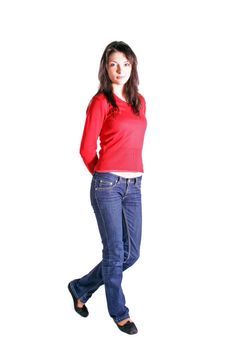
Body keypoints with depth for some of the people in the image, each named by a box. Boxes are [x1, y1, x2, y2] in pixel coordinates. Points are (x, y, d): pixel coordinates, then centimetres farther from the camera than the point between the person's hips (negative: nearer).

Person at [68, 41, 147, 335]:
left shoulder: (139, 101, 13)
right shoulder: (101, 102, -5)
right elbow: (87, 149, -3)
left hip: (134, 185, 7)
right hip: (107, 185, -6)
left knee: (131, 253, 10)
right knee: (115, 252, 2)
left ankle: (81, 288, 30)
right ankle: (119, 313, 22)